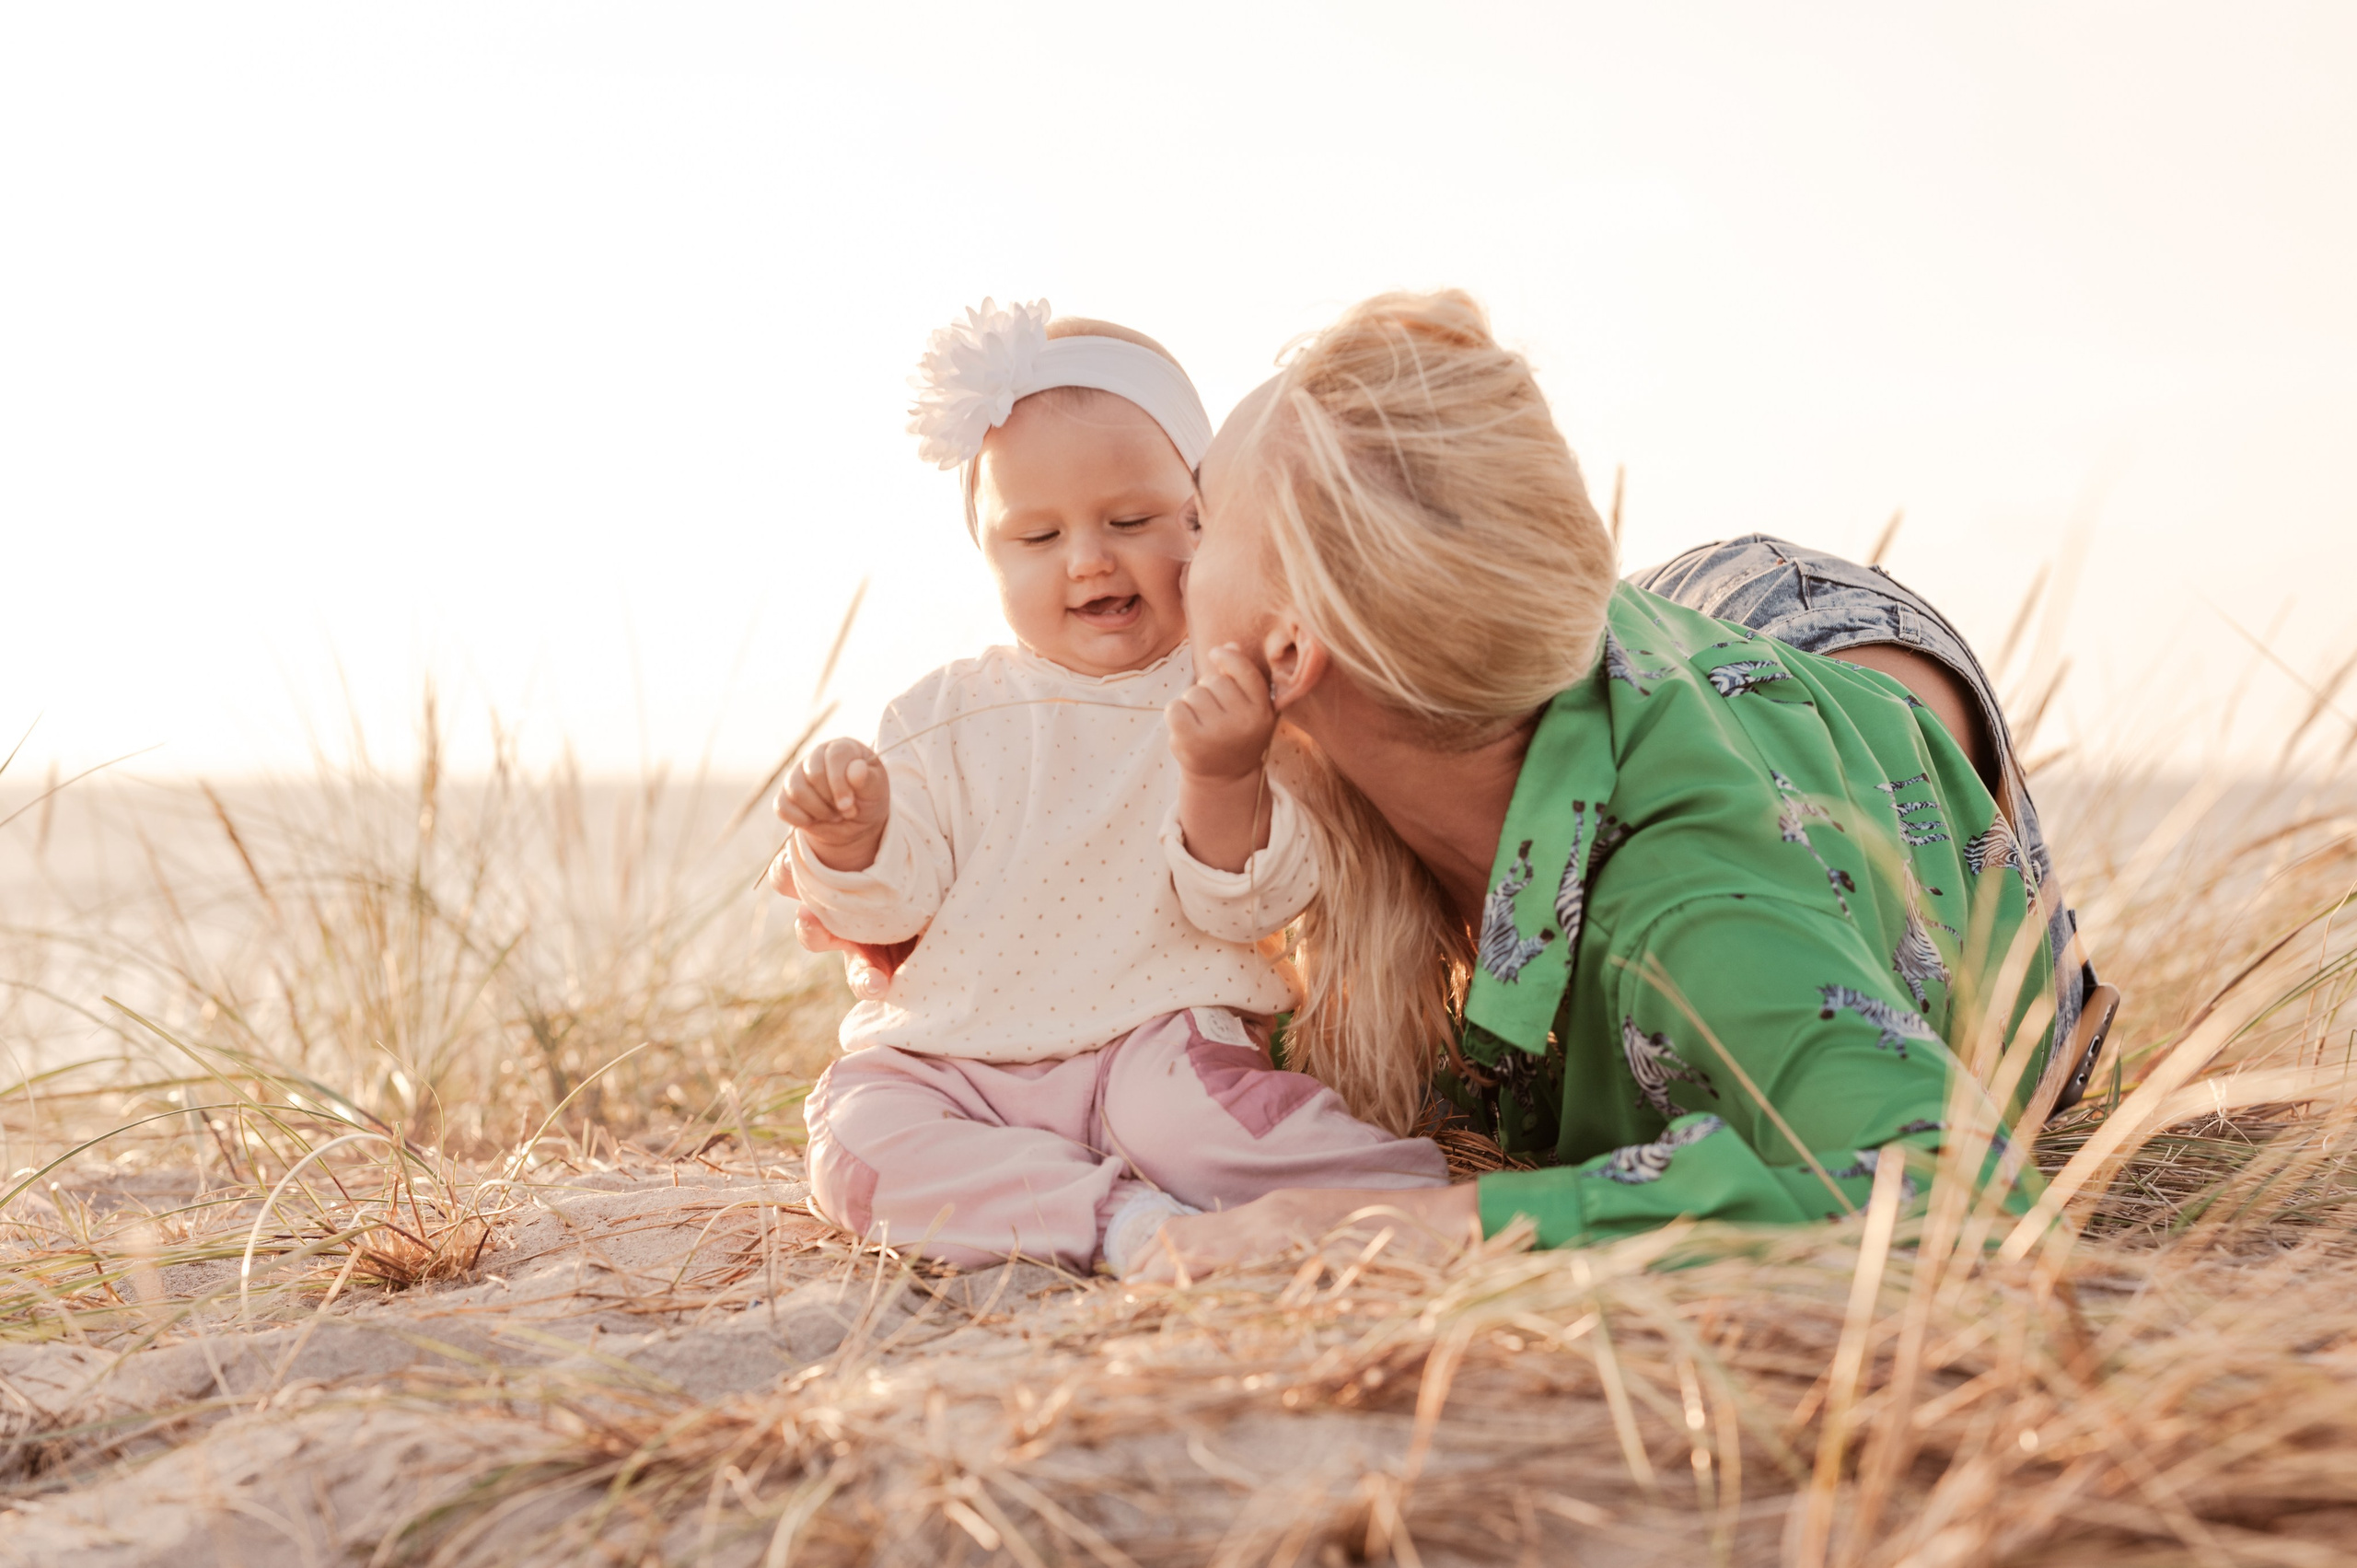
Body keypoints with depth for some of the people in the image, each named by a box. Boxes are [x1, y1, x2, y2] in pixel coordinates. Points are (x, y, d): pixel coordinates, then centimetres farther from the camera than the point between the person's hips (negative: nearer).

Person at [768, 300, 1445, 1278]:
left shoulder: (1235, 707, 0)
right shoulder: (950, 714, 8)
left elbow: (1246, 906, -10)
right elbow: (891, 901, 5)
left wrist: (1223, 783, -30)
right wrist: (850, 842, -18)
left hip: (1156, 1033, -3)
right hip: (951, 1061, 3)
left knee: (1180, 1106, -36)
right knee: (856, 1138, -25)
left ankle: (1416, 1200, -25)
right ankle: (1116, 1220, -29)